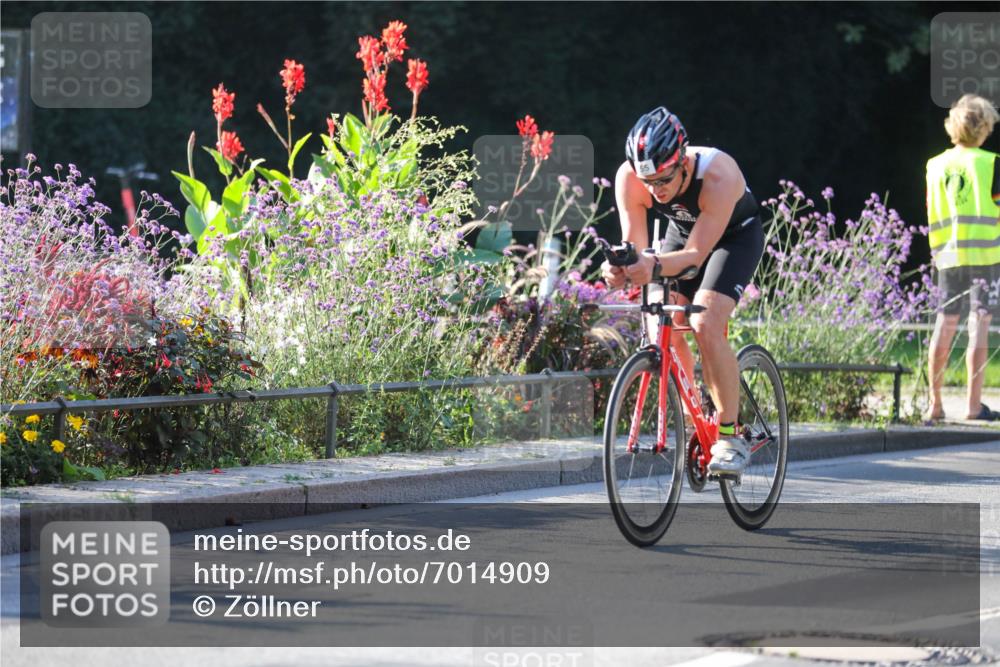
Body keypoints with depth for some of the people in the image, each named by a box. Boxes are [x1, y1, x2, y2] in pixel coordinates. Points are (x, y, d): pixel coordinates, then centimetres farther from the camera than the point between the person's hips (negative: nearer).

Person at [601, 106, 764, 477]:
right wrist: (620, 268, -51)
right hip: (682, 232, 5)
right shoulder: (629, 178, -28)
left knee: (705, 325, -25)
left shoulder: (718, 177, -40)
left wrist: (656, 266, -58)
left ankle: (730, 437, -17)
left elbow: (696, 254, -39)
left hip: (736, 235, -5)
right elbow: (635, 245, -27)